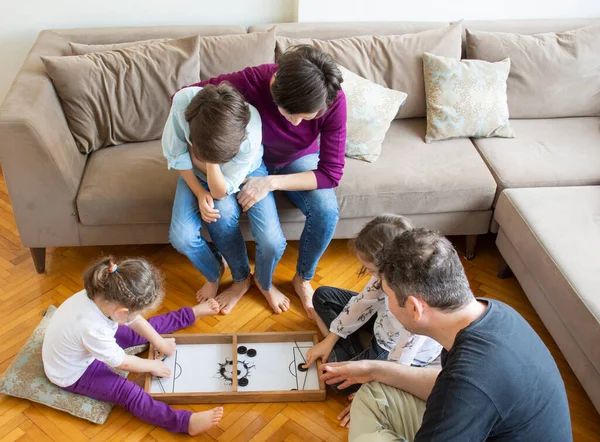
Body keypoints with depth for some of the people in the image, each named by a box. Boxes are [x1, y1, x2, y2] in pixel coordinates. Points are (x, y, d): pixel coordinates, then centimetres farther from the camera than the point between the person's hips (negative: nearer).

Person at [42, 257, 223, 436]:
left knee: (139, 331, 12)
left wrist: (159, 342, 4)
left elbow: (134, 320, -3)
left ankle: (191, 313, 29)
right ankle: (186, 422, -30)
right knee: (128, 392, -20)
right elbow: (122, 362, -25)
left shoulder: (102, 295, -25)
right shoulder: (92, 329, -44)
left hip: (88, 345, 8)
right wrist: (153, 365, -9)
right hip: (73, 373, -7)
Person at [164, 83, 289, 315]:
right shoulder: (183, 101, -37)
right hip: (197, 173, 2)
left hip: (246, 172, -2)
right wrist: (200, 193, -21)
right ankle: (214, 273, 12)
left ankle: (263, 282, 16)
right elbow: (176, 154, -15)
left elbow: (220, 191, -28)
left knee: (273, 242, -20)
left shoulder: (251, 130, -40)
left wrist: (209, 161, -43)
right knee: (181, 237, -21)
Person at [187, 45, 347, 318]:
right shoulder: (248, 84, -36)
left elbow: (332, 173, -26)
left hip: (299, 161, 1)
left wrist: (270, 183, -36)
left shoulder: (334, 100, -31)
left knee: (327, 212, -26)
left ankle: (303, 279, 4)